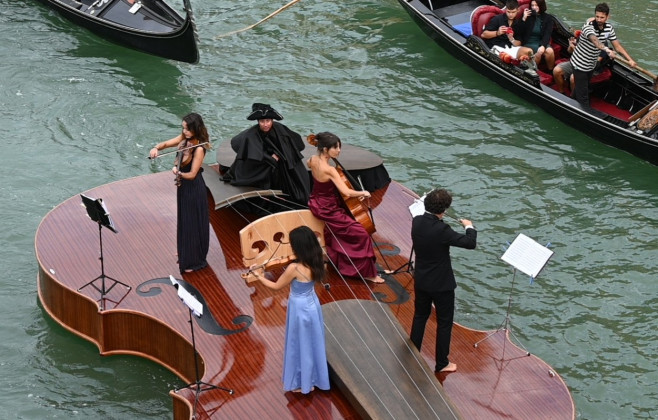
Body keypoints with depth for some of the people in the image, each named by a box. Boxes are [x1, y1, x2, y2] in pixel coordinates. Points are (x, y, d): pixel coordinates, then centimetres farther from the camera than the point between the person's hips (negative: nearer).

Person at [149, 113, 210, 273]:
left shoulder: (198, 148, -24)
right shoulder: (183, 139, -1)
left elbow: (192, 174, -24)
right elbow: (166, 144, 9)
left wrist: (179, 173, -43)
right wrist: (156, 148, -12)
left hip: (193, 189, -8)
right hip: (183, 186, 8)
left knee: (193, 225, 4)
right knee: (183, 223, 20)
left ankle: (194, 261, 18)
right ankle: (185, 258, 35)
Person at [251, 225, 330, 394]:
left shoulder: (294, 268, -30)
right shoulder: (315, 263, -9)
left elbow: (277, 286, -13)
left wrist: (259, 276, 0)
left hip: (300, 309, -7)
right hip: (312, 304, 7)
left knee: (300, 346, 11)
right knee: (312, 344, 22)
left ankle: (303, 383, 27)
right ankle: (314, 378, 37)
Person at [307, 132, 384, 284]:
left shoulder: (313, 160, -8)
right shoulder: (329, 170, -32)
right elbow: (347, 192, -37)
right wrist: (363, 193, -20)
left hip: (316, 204, 9)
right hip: (328, 210, -9)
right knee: (361, 234, -6)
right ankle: (367, 272, 1)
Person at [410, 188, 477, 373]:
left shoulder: (417, 222, -9)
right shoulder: (441, 230, -29)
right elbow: (470, 243, -24)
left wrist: (439, 219, 8)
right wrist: (469, 227, -6)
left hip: (420, 281, 6)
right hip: (441, 284, -6)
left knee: (420, 316, 23)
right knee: (444, 322, 10)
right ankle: (441, 363, 20)